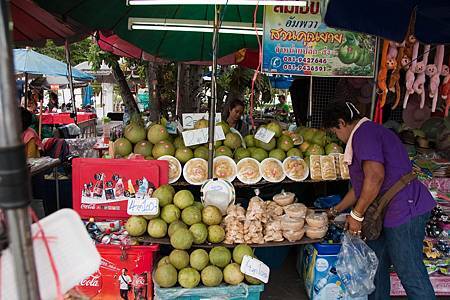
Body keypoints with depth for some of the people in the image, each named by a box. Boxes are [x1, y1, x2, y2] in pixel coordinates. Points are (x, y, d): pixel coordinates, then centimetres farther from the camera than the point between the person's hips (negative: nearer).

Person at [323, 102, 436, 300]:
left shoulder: (364, 133, -13)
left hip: (403, 209, -11)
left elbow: (375, 176, -26)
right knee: (376, 262, 18)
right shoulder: (370, 132, 21)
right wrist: (335, 211, 28)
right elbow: (361, 186, 26)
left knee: (411, 274, -2)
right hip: (390, 213, 11)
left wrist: (357, 214, -16)